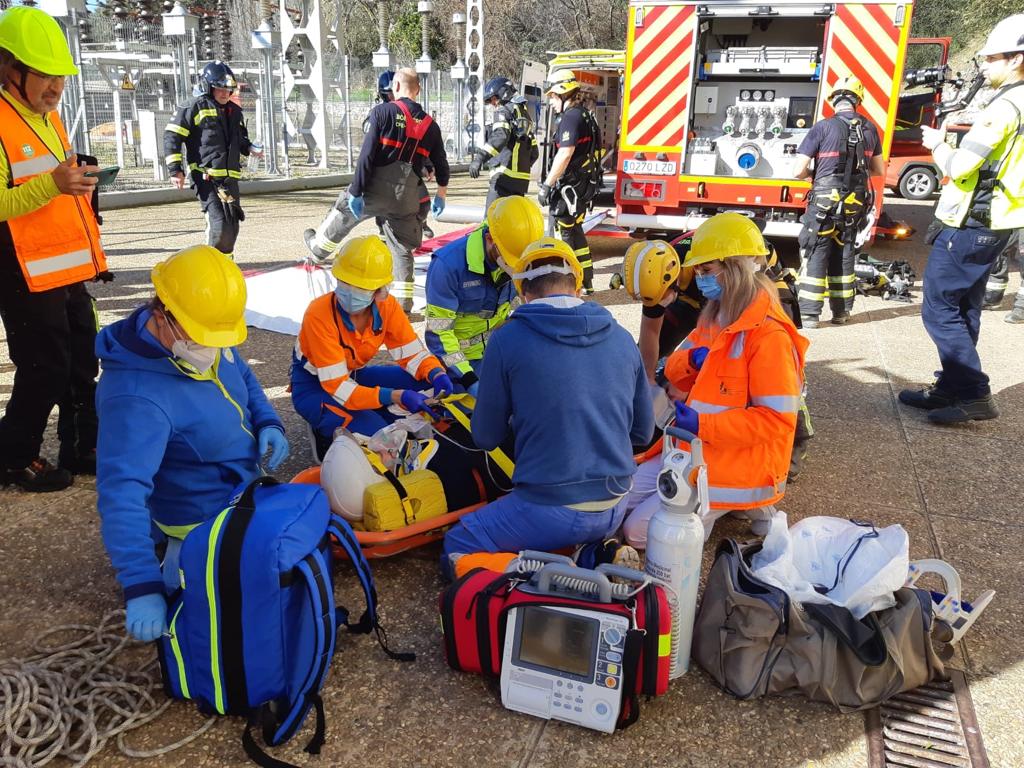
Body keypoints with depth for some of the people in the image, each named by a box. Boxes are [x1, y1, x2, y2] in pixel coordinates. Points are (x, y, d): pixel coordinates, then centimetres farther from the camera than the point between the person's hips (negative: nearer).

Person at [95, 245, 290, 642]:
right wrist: (141, 586, -47)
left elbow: (243, 377, 8)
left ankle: (171, 542, 26)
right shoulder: (137, 396, -36)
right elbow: (121, 494, -41)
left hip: (244, 493, 8)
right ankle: (175, 562, 8)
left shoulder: (210, 334, -12)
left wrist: (268, 423, -11)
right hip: (207, 522, -8)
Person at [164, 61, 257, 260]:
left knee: (232, 226, 8)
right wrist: (175, 169, -11)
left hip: (230, 177, 7)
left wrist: (250, 149, 9)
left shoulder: (235, 111, 19)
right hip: (205, 176, -7)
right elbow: (172, 135, -4)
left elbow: (241, 140, 33)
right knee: (218, 224, -18)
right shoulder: (196, 107, -2)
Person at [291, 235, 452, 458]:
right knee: (377, 434, -32)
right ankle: (327, 431, -3)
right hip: (315, 386, -5)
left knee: (428, 379, -15)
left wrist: (437, 375, -31)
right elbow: (337, 387, -33)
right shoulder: (319, 314, -31)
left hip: (354, 376, 5)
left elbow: (412, 353, -8)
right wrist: (395, 396, -44)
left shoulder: (387, 306, -16)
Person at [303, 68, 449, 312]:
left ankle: (320, 246, 47)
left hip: (378, 185, -3)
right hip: (409, 194, 3)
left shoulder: (383, 111, -4)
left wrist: (356, 191, -8)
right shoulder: (430, 124, 9)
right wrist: (441, 194, 28)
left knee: (344, 210, 24)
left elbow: (367, 155, -10)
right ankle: (403, 302, 11)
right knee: (403, 248, 11)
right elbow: (441, 164, 14)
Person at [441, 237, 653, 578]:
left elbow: (486, 437, 0)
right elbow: (642, 432, 12)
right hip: (612, 511, 5)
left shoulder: (508, 338, -9)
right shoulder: (621, 338, 3)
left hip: (549, 511, -5)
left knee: (456, 549, 15)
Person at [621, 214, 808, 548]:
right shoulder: (715, 317, 7)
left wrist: (703, 425, -26)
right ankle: (715, 499, 13)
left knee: (640, 531, -11)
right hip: (696, 451, 9)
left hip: (737, 464, -9)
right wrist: (692, 358, -13)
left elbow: (777, 419, -24)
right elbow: (673, 374, 11)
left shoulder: (768, 335, -20)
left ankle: (745, 502, 4)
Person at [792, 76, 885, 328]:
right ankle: (841, 311, 22)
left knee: (816, 256, 2)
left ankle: (809, 314, 0)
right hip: (855, 204, 5)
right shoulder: (870, 128, 5)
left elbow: (798, 171, -13)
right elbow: (879, 169, 15)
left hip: (824, 203, -4)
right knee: (844, 256, 16)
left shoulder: (823, 127, -11)